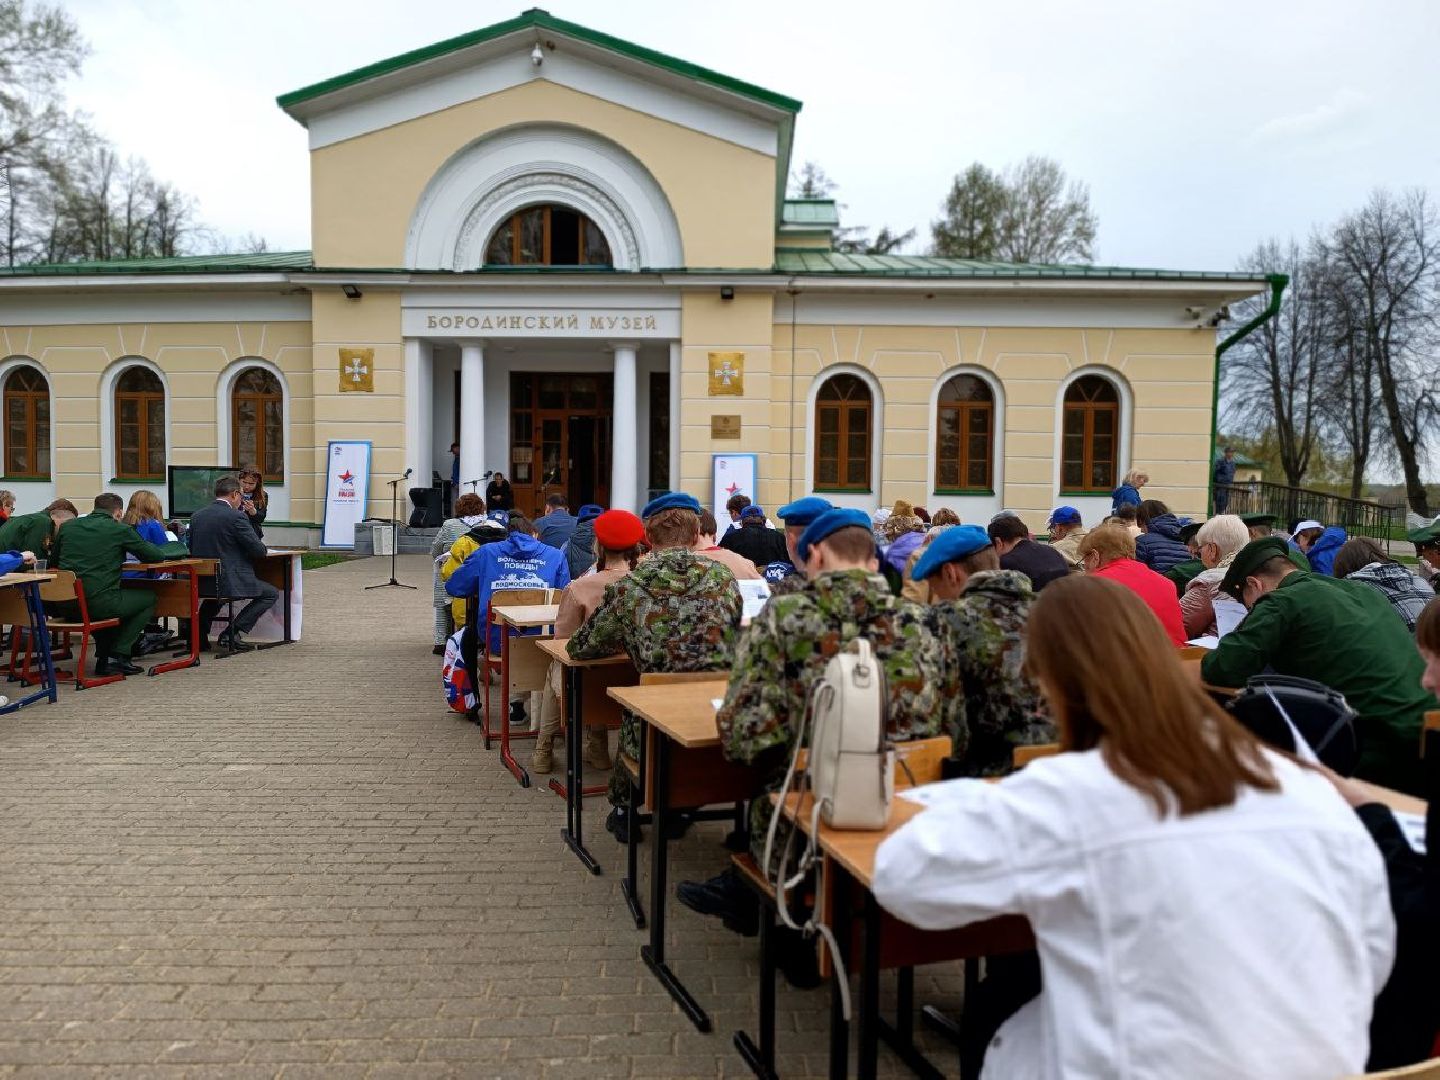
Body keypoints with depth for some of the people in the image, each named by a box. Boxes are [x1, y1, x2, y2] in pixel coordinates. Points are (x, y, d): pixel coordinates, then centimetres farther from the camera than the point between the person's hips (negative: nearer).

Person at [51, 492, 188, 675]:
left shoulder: (67, 526, 12)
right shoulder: (120, 529, -1)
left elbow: (53, 560, 23)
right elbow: (157, 556, 5)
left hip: (67, 606, 6)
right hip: (98, 604, -6)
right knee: (149, 598, 16)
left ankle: (103, 658, 28)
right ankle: (117, 656, 7)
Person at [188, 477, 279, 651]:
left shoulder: (196, 516, 5)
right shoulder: (236, 517, -15)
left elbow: (192, 549, 15)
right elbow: (259, 551, -13)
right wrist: (261, 547, 10)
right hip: (230, 582, -8)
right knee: (272, 593, 10)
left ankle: (199, 633, 31)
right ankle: (233, 633, 1)